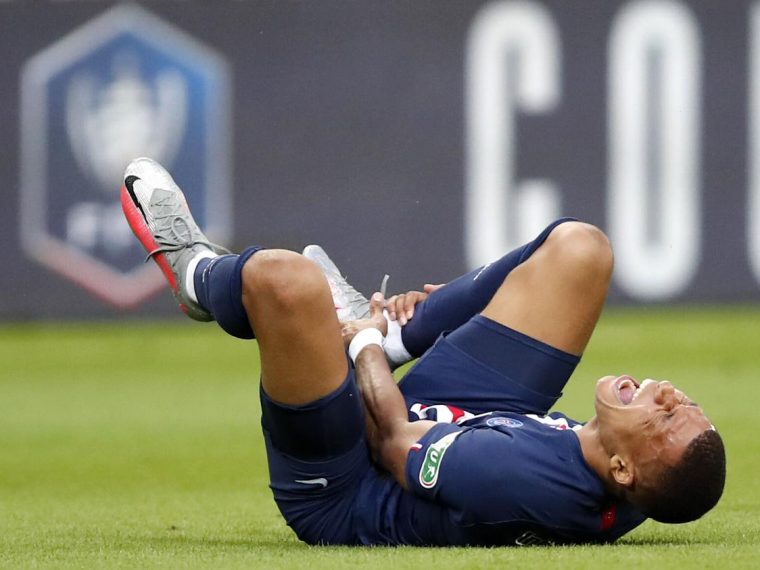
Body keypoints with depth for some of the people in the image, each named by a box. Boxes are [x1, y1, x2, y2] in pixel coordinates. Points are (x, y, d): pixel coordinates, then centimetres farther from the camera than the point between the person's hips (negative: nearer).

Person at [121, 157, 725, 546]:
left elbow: (394, 441, -26)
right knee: (578, 246, 2)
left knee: (285, 276, -26)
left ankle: (197, 273, 15)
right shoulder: (628, 495, -23)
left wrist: (364, 342, -5)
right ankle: (393, 333, 21)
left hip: (334, 494, -7)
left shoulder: (516, 477, -46)